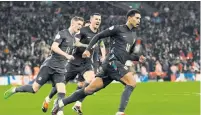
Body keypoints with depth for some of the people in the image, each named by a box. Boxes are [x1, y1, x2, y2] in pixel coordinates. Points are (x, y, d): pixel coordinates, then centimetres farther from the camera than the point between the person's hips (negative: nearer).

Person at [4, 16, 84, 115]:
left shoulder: (74, 38, 14)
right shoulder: (62, 33, -9)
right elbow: (54, 47, -23)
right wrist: (66, 55, -29)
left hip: (60, 70, 6)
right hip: (49, 66, -6)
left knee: (62, 93, -14)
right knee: (34, 89, -2)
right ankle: (14, 90, 20)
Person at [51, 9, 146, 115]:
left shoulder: (134, 36, 22)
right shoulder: (118, 29, -1)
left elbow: (128, 55, 30)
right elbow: (98, 36, 2)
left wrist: (138, 58, 10)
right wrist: (88, 49, -7)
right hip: (113, 62, -8)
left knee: (90, 89, 5)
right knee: (132, 83, -21)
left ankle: (61, 103, 10)